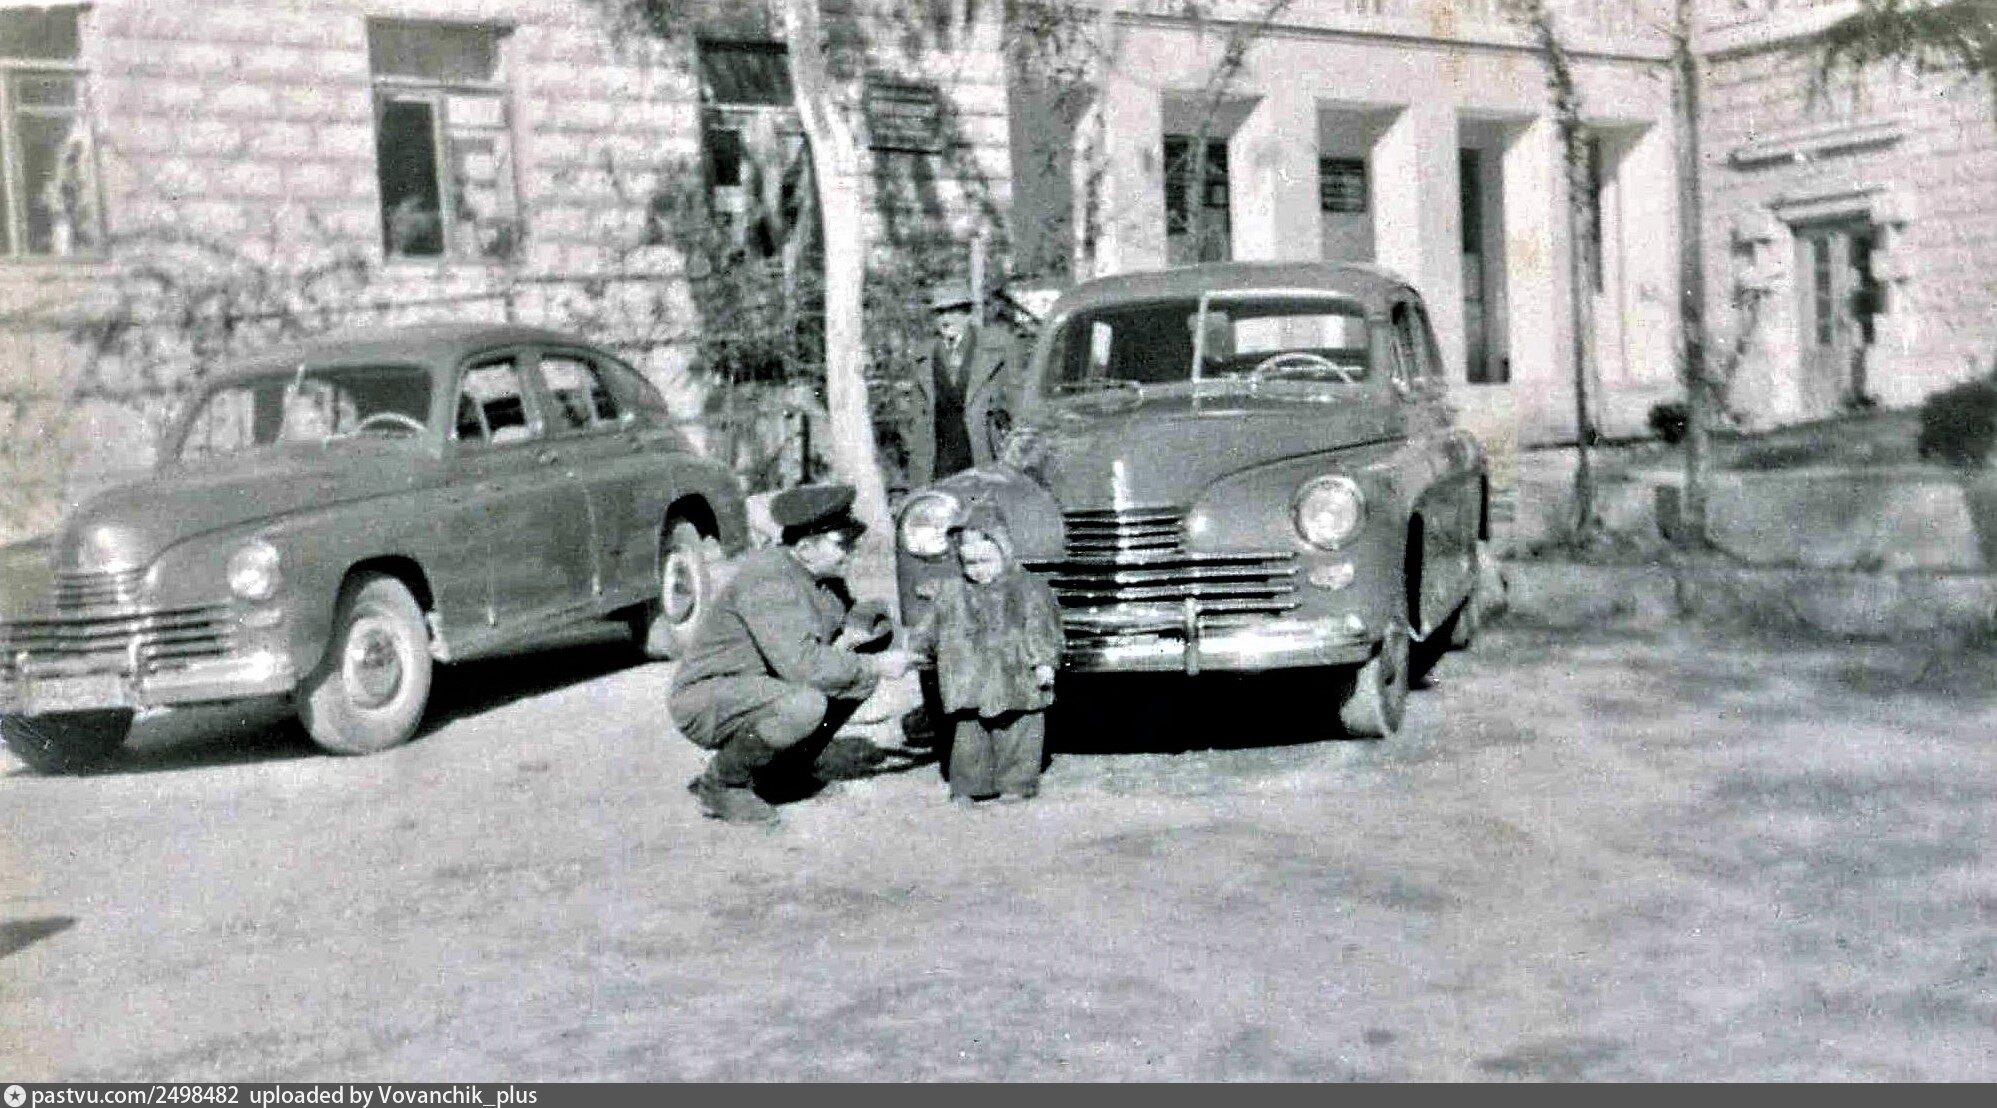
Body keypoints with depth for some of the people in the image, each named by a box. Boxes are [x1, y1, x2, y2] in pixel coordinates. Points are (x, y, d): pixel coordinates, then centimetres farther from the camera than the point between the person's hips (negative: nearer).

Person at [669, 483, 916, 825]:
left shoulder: (823, 572, 1)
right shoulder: (768, 576, -26)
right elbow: (801, 664, -35)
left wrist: (846, 637, -7)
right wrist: (876, 668, -25)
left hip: (762, 684, 9)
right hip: (704, 701, -9)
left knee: (864, 658, 5)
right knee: (805, 706, -36)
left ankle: (792, 764, 12)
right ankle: (720, 785, -11)